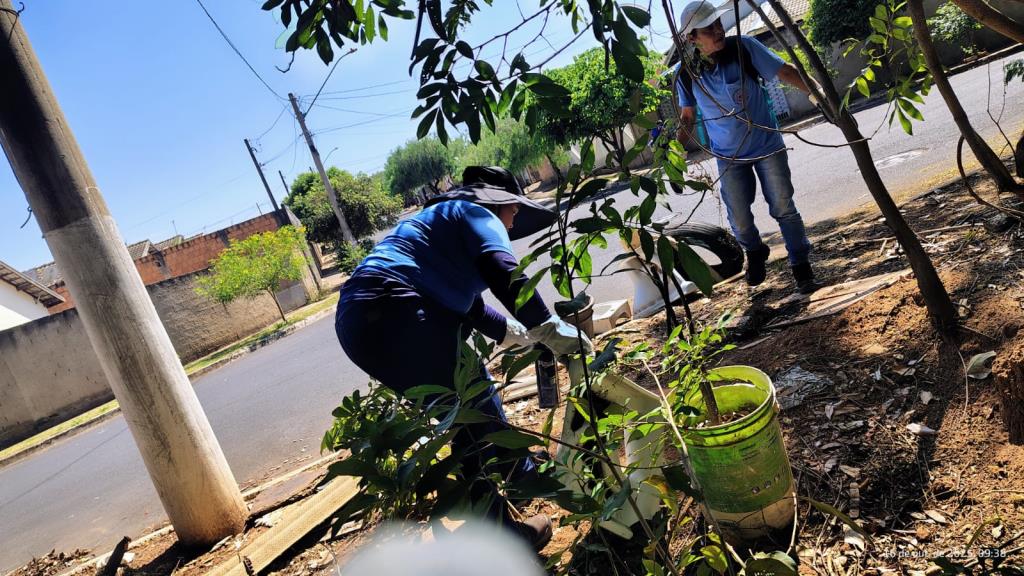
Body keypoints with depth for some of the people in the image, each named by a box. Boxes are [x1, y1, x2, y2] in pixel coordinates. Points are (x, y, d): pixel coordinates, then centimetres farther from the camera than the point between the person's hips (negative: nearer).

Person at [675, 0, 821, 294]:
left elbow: (785, 72, -14)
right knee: (739, 219, 3)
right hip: (729, 156, 1)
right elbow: (687, 117, 1)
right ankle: (755, 253, 37)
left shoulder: (743, 47, -18)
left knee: (783, 208, 1)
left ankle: (801, 266, 21)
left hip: (767, 145, -1)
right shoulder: (686, 74, -13)